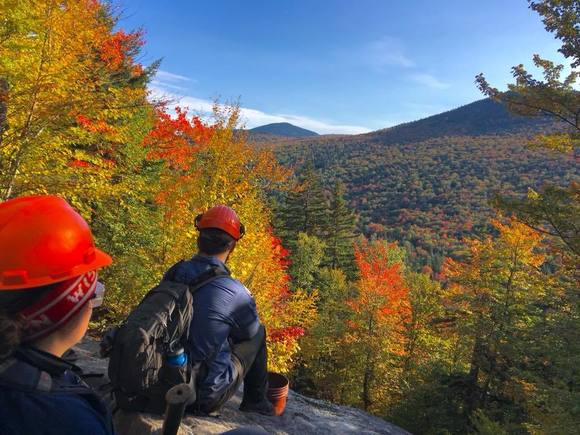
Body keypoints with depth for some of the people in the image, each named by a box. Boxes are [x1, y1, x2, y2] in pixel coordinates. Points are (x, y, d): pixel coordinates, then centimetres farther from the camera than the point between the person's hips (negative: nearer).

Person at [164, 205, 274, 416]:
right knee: (258, 333, 12)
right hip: (207, 396, -5)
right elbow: (251, 330, -4)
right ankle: (255, 400, 27)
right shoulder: (233, 292, -25)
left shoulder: (172, 275, -9)